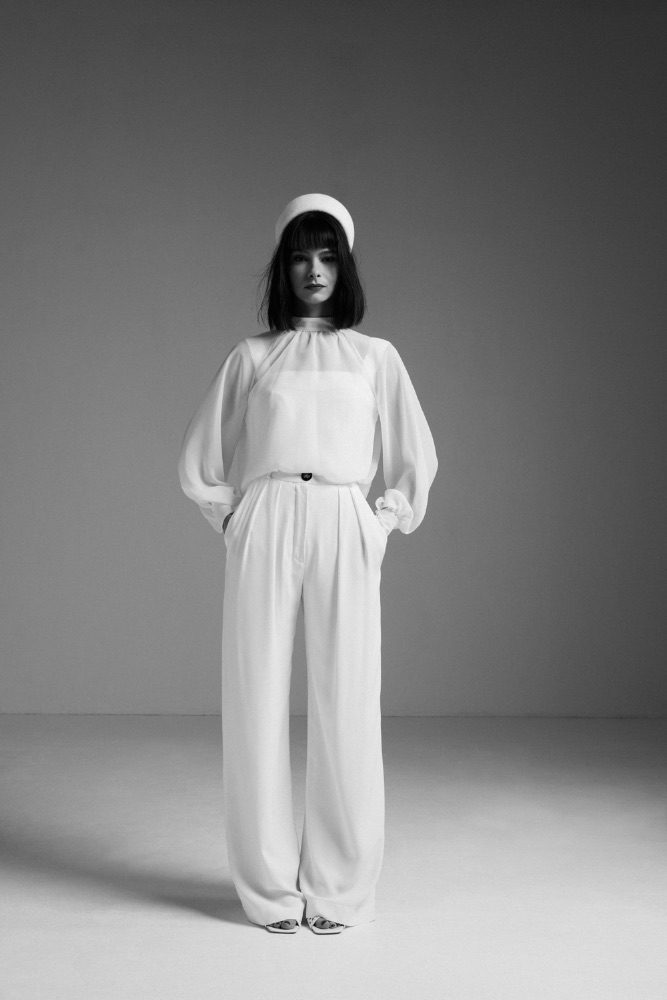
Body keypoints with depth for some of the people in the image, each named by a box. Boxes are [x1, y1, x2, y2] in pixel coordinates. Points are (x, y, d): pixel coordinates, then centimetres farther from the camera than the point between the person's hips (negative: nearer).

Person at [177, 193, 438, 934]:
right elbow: (199, 462, 17)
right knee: (257, 704, -2)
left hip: (344, 530, 0)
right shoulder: (250, 356, 13)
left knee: (346, 707, -3)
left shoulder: (375, 356, 14)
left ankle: (339, 889, 7)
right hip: (264, 527, 0)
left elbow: (417, 462, 18)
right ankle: (269, 887, 8)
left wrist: (384, 525, 8)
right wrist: (234, 522, 7)